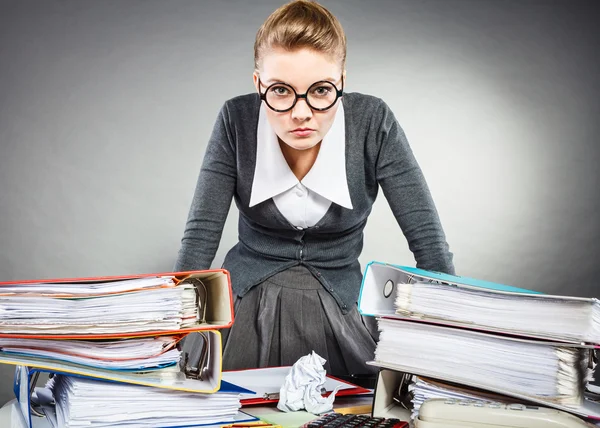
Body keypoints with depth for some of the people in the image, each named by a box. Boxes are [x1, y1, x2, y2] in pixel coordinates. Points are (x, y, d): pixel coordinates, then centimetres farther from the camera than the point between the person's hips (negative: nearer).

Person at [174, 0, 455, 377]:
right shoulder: (237, 122, -11)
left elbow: (428, 237, -12)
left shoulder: (373, 124, -14)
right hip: (246, 303, 0)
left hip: (341, 306, 1)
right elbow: (201, 234, -10)